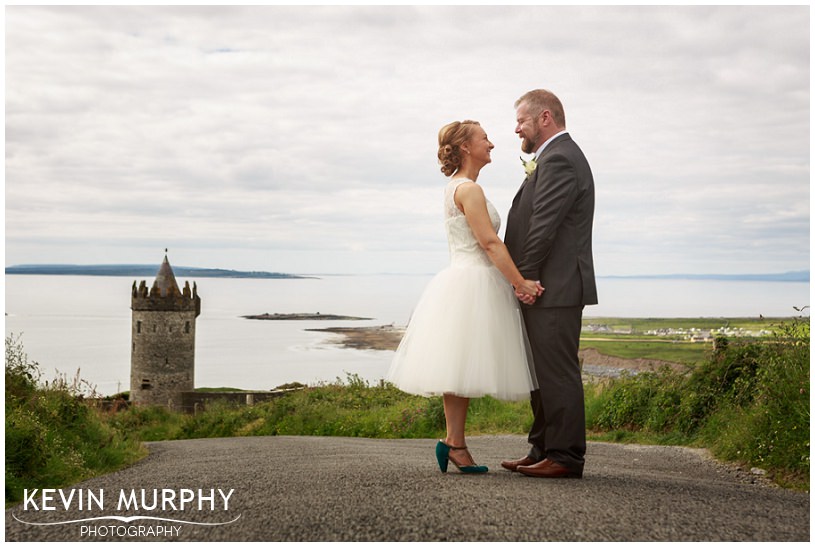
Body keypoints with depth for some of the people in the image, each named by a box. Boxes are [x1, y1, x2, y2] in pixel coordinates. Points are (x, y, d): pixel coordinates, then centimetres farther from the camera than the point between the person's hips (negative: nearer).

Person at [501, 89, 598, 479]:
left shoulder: (559, 160, -13)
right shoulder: (560, 156, 21)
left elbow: (543, 227, -19)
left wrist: (523, 278, -13)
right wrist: (525, 279, 14)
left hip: (554, 288, -11)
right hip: (546, 288, 11)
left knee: (557, 373, -6)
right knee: (542, 373, 14)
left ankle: (566, 455, 0)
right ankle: (543, 451, 20)